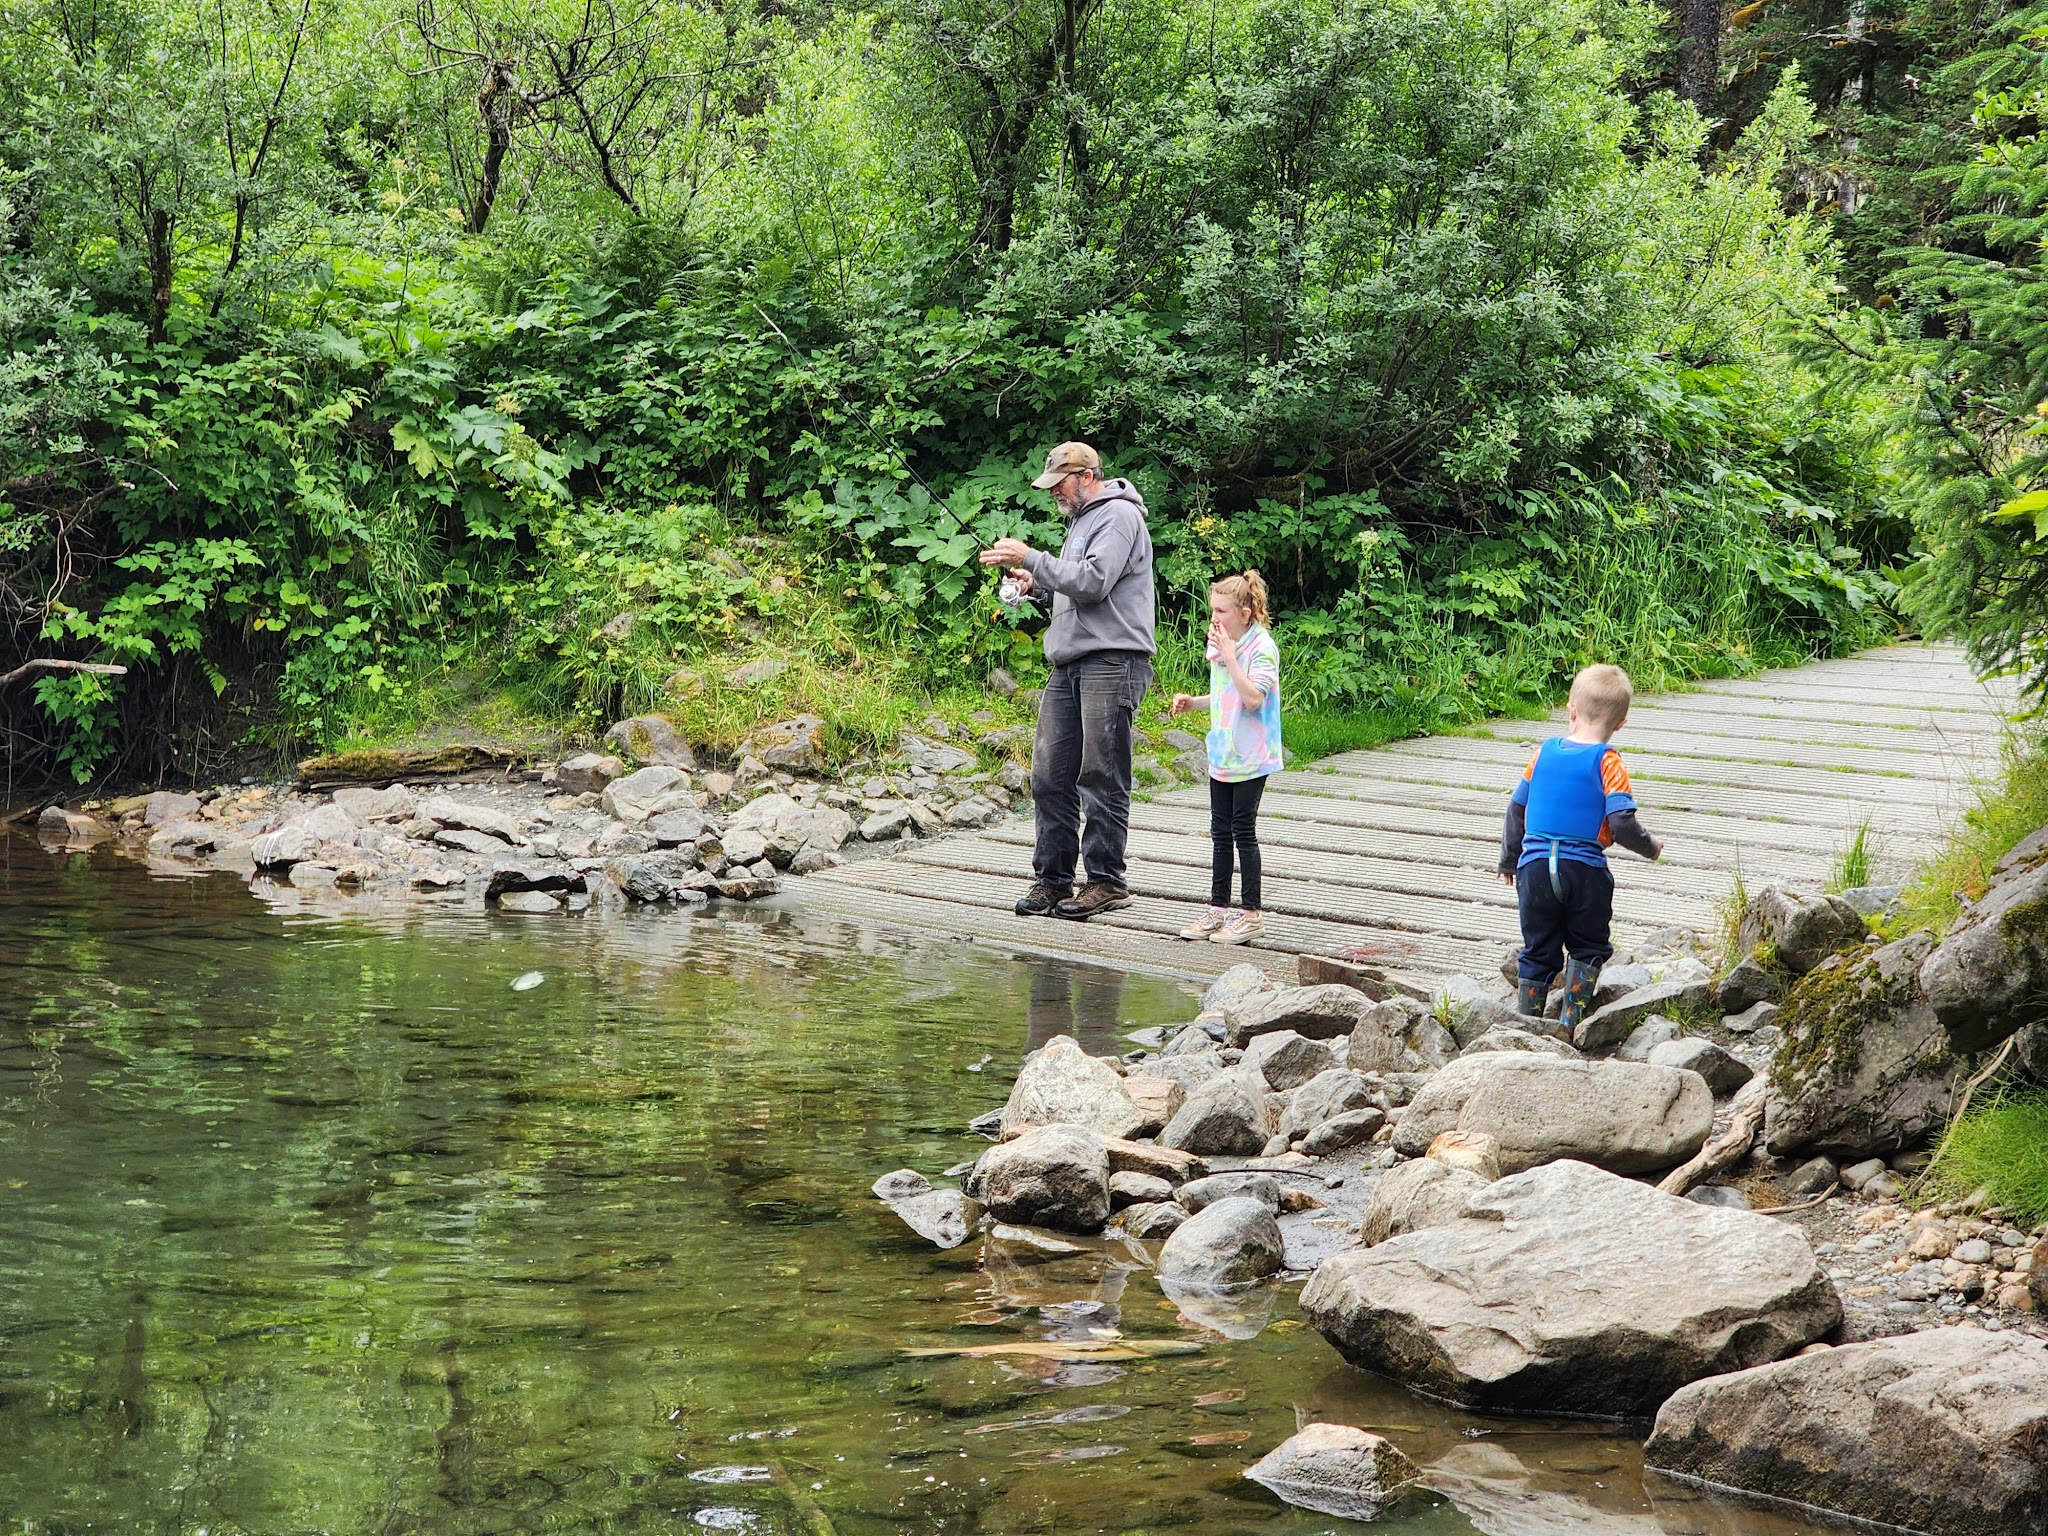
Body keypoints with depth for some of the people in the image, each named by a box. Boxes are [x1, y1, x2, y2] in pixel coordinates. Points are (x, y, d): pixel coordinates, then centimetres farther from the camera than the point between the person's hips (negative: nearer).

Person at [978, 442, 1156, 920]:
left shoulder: (1119, 516, -6)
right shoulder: (1082, 520, 25)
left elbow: (1092, 581, -18)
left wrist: (1031, 558, -13)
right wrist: (1035, 585, 11)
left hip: (1111, 661, -9)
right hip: (1069, 665, 9)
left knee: (1101, 777, -7)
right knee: (1050, 775, 5)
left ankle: (1106, 881, -3)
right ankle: (1052, 878, 9)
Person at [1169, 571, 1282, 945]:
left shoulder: (1262, 648, -14)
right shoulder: (1220, 644, 11)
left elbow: (1252, 698, -25)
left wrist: (1229, 655, -26)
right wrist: (1193, 702, 8)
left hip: (1250, 759, -8)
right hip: (1222, 754, 8)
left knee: (1242, 830, -5)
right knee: (1220, 831, 11)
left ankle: (1252, 914, 3)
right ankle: (1218, 910, 18)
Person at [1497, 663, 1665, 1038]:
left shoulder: (1544, 752, 4)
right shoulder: (1607, 763, -9)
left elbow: (1516, 808, 11)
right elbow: (1622, 824, -16)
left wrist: (1509, 859, 24)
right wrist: (1650, 847, 4)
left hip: (1535, 866, 3)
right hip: (1584, 871, -3)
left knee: (1538, 951, 14)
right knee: (1587, 949, 15)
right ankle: (1571, 1021, 7)